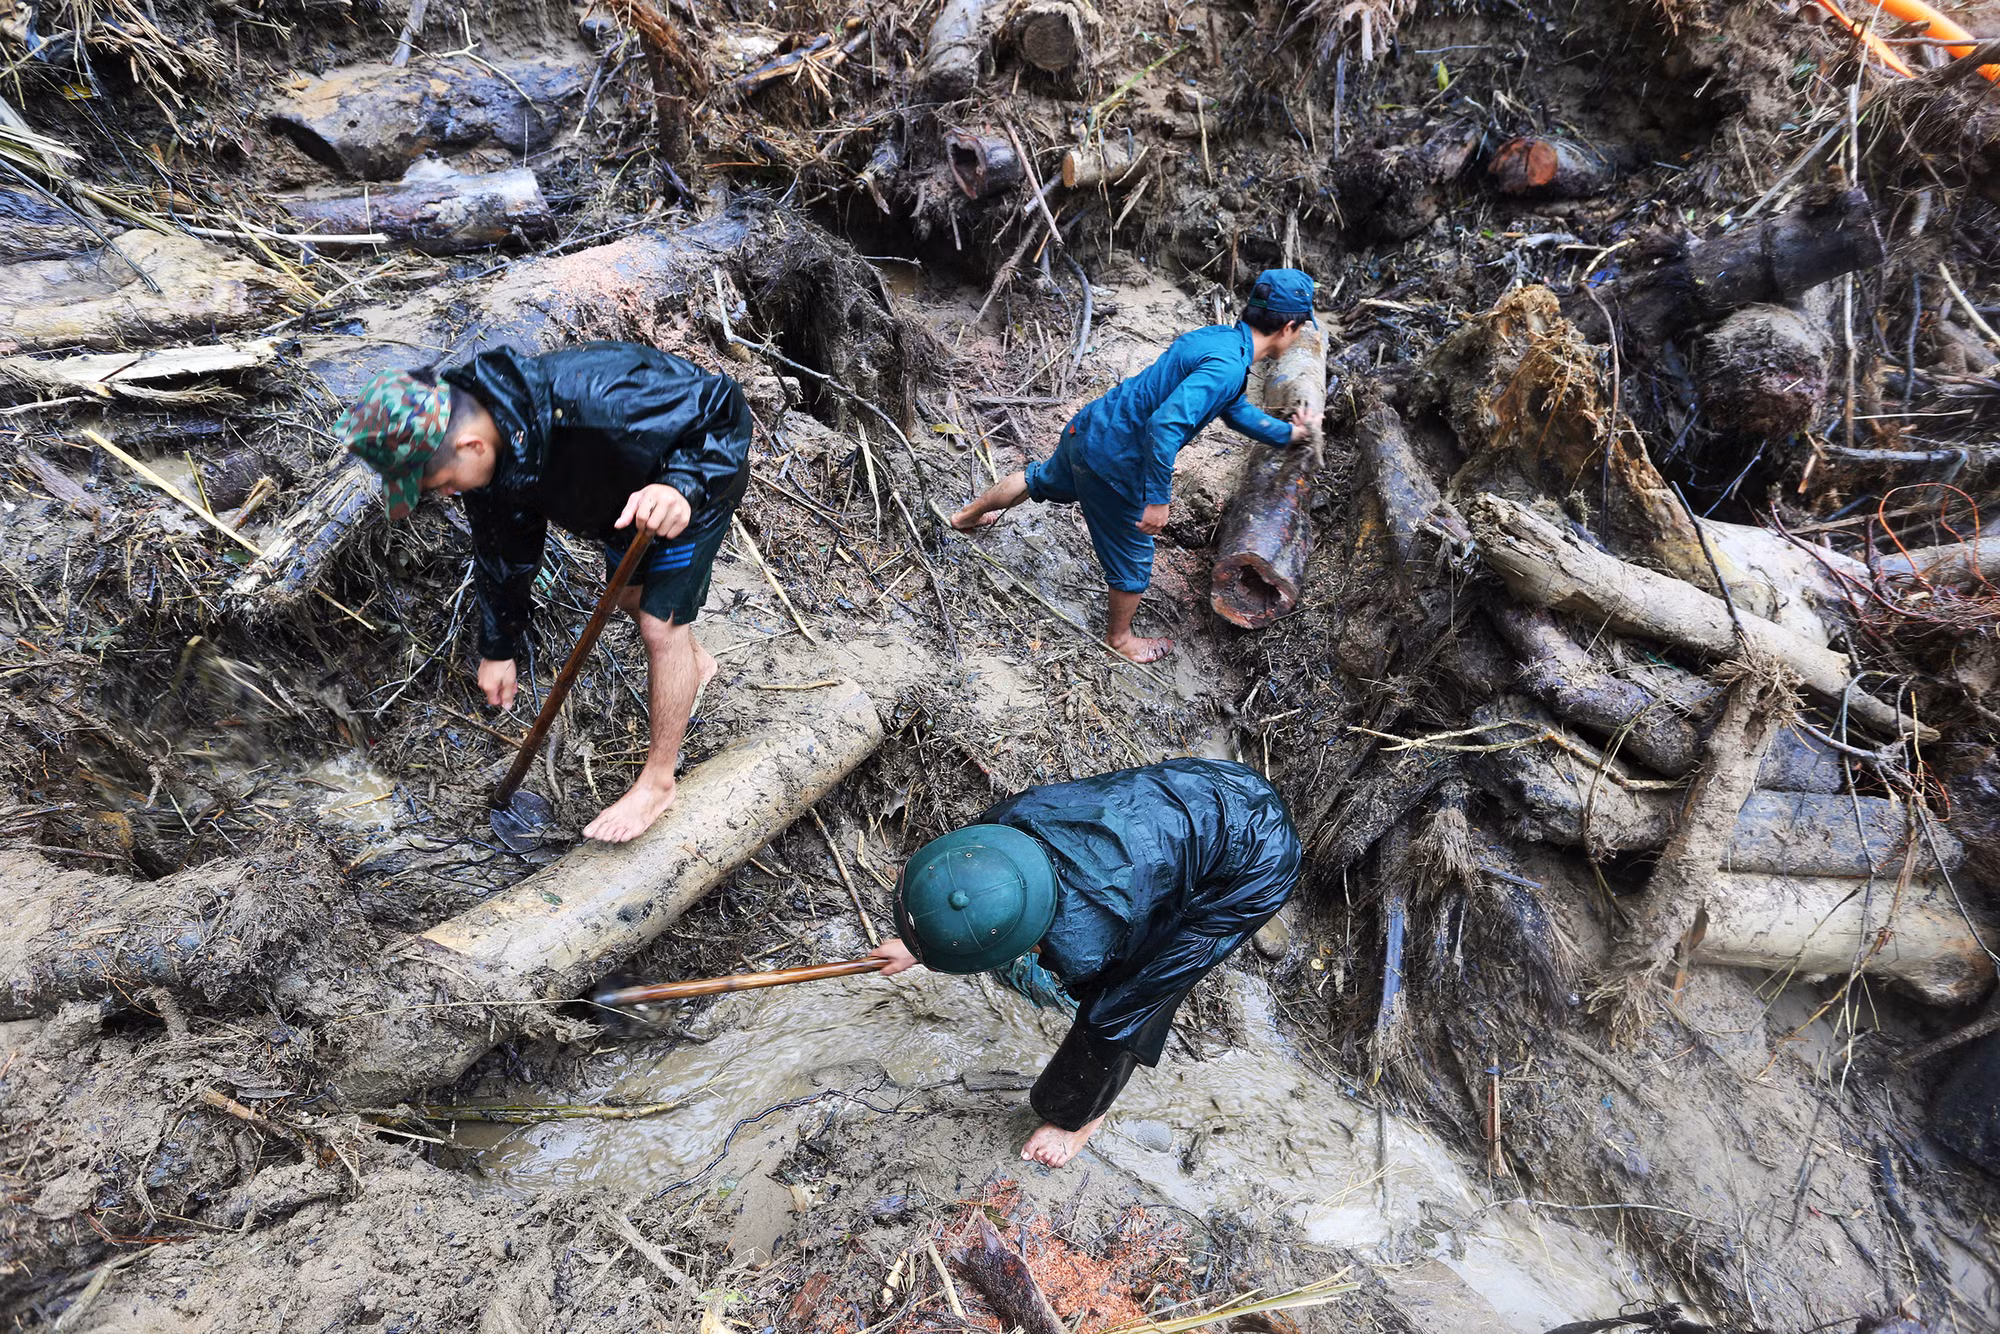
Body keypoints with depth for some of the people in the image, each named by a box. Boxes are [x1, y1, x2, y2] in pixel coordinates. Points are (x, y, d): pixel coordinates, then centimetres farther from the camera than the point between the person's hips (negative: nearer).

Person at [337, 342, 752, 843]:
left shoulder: (593, 404, -45)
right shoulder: (487, 449, -17)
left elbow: (724, 409, -37)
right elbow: (503, 548, 0)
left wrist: (682, 485, -55)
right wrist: (497, 648, 8)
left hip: (698, 479, -7)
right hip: (625, 489, 8)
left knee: (660, 624, -6)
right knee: (631, 596, 22)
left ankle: (658, 780, 10)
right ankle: (694, 664, 55)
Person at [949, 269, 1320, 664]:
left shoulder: (1217, 336, 5)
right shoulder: (1227, 367, -25)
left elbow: (1236, 408, 22)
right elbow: (1166, 423, -35)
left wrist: (1288, 433, 28)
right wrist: (1158, 498, -30)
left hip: (1087, 426, 9)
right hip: (1111, 462, -9)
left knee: (1043, 479, 36)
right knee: (1133, 558, 13)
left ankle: (969, 515, 58)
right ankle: (1120, 638, 36)